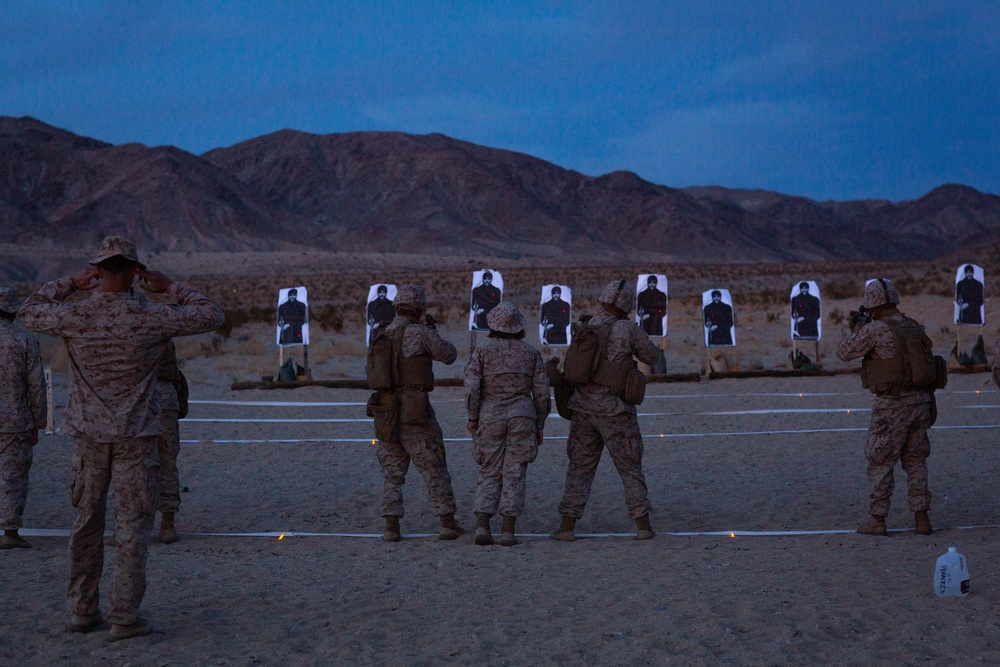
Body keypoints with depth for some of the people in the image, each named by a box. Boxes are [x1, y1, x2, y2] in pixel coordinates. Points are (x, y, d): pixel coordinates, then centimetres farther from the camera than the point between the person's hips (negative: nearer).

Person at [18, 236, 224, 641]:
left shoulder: (74, 316, -6)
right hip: (136, 437, -3)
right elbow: (212, 316, 0)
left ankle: (82, 611, 18)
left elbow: (29, 313, 15)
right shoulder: (150, 318, -12)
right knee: (132, 527, 1)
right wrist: (172, 289, 8)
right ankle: (124, 617, -2)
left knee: (86, 523, 13)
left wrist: (69, 285, 17)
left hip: (88, 435, 3)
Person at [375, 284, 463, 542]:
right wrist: (434, 333, 19)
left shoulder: (382, 337, 9)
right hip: (415, 414, -5)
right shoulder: (420, 333, -10)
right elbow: (449, 355, 0)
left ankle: (391, 527, 2)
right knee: (434, 468, 5)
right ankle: (448, 524, 7)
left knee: (392, 472, 9)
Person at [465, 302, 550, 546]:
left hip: (490, 417, 0)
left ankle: (482, 526, -6)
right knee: (514, 474, 3)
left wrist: (472, 418, 1)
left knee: (489, 473, 8)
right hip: (522, 417, 0)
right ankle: (508, 531, -3)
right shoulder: (530, 352, 5)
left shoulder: (482, 350, -1)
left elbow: (472, 386, -10)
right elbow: (541, 392, 3)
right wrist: (539, 426, 12)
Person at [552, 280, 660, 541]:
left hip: (583, 409, 4)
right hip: (614, 410, -4)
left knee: (579, 468, 10)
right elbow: (652, 357, 2)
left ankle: (568, 526, 5)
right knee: (631, 469, 7)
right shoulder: (627, 330, -9)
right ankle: (643, 525, 5)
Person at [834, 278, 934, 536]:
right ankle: (922, 519, 9)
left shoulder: (875, 329, -12)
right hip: (919, 402, 6)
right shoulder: (913, 327, 10)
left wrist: (856, 330, 17)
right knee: (915, 462, 13)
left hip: (892, 405, -6)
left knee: (880, 462, 3)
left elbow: (843, 353, -3)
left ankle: (877, 520, 5)